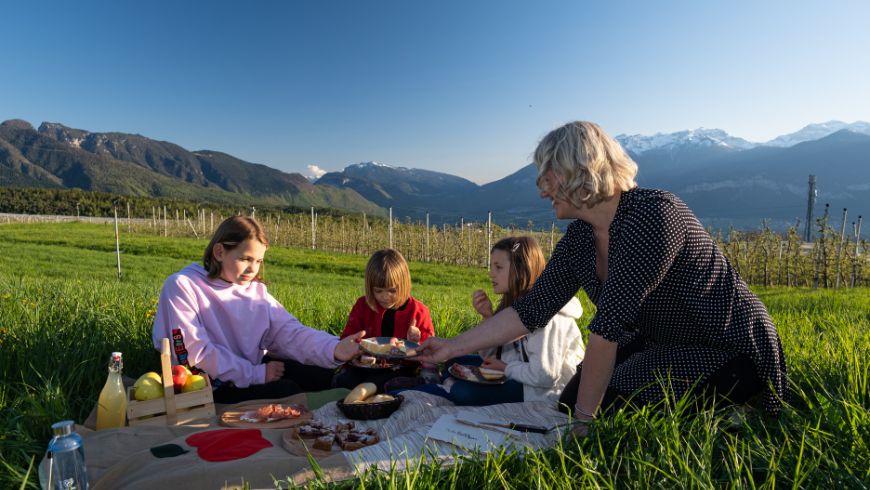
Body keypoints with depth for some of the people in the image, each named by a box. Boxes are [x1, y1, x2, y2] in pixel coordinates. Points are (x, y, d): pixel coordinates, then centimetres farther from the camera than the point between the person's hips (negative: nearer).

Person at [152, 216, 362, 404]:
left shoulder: (256, 290, 4)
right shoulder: (183, 286, -11)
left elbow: (290, 332, -9)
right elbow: (195, 352, -18)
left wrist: (334, 348, -29)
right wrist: (257, 374, -19)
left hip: (257, 370, 6)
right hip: (211, 386, -6)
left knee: (326, 378, -5)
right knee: (286, 391, -24)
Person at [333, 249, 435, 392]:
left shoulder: (418, 310, 0)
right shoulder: (362, 305, 6)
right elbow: (347, 339, 9)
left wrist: (417, 342, -18)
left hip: (399, 369, -3)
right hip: (366, 366, 3)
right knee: (343, 380, -26)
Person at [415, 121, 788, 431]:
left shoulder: (652, 213, -30)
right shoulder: (580, 238, -4)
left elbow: (609, 323, -30)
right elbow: (531, 310, -2)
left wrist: (585, 418, -25)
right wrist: (453, 347, -1)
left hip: (726, 352, -7)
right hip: (661, 344, 7)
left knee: (610, 406, -16)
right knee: (571, 399, 2)